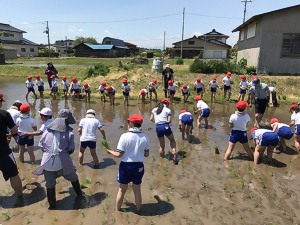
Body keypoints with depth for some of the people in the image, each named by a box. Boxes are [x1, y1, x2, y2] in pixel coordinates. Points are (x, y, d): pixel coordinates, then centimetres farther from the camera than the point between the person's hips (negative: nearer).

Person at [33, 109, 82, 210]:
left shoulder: (47, 130, 5)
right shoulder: (69, 132, -4)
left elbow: (41, 145, 10)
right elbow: (71, 149, -1)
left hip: (48, 162, 2)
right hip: (63, 162, -2)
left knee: (50, 184, 16)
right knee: (73, 178, 23)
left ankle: (52, 205, 27)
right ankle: (79, 193, 42)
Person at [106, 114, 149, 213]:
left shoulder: (125, 136, -17)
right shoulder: (144, 137, -6)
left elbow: (119, 154, -15)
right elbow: (146, 154, 2)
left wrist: (110, 151, 4)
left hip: (126, 165, -2)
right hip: (139, 166, 2)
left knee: (122, 190, 18)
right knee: (137, 190, 19)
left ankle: (117, 210, 36)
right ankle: (138, 210, 35)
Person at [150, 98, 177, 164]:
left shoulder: (154, 109, 15)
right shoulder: (168, 110, 4)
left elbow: (151, 119, 8)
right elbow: (169, 121, -5)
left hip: (158, 128, 3)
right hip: (165, 126, -3)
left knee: (161, 145, 18)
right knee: (172, 140, 19)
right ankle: (174, 153, 0)